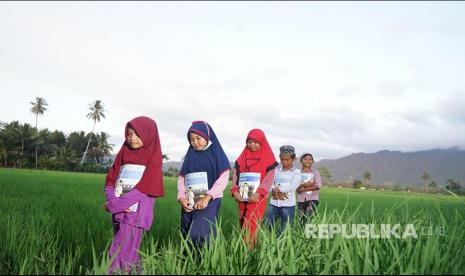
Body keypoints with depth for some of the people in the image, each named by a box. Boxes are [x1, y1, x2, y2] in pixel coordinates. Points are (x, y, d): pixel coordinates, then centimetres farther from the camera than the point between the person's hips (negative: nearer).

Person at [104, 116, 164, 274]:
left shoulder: (153, 157, -6)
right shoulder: (124, 153, 10)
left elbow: (144, 188, -14)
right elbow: (110, 179, 7)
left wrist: (114, 205, -15)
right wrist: (112, 200, -12)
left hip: (136, 213, -5)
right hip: (119, 211, 6)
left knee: (121, 256, -4)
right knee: (128, 251, 15)